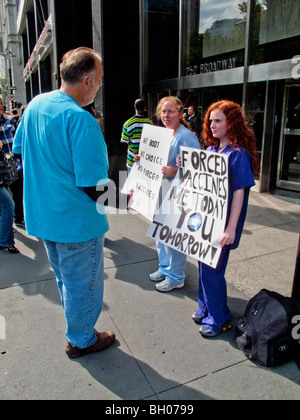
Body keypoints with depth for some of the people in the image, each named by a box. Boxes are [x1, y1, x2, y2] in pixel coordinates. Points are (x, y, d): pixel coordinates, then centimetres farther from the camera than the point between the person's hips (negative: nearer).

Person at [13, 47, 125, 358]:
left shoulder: (34, 105, 2)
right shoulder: (81, 120, -25)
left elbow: (19, 150, 14)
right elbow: (94, 186, -27)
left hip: (42, 215, 9)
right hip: (77, 221, -8)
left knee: (65, 278, 26)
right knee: (83, 283, 13)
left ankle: (76, 328, 48)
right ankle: (81, 340, 35)